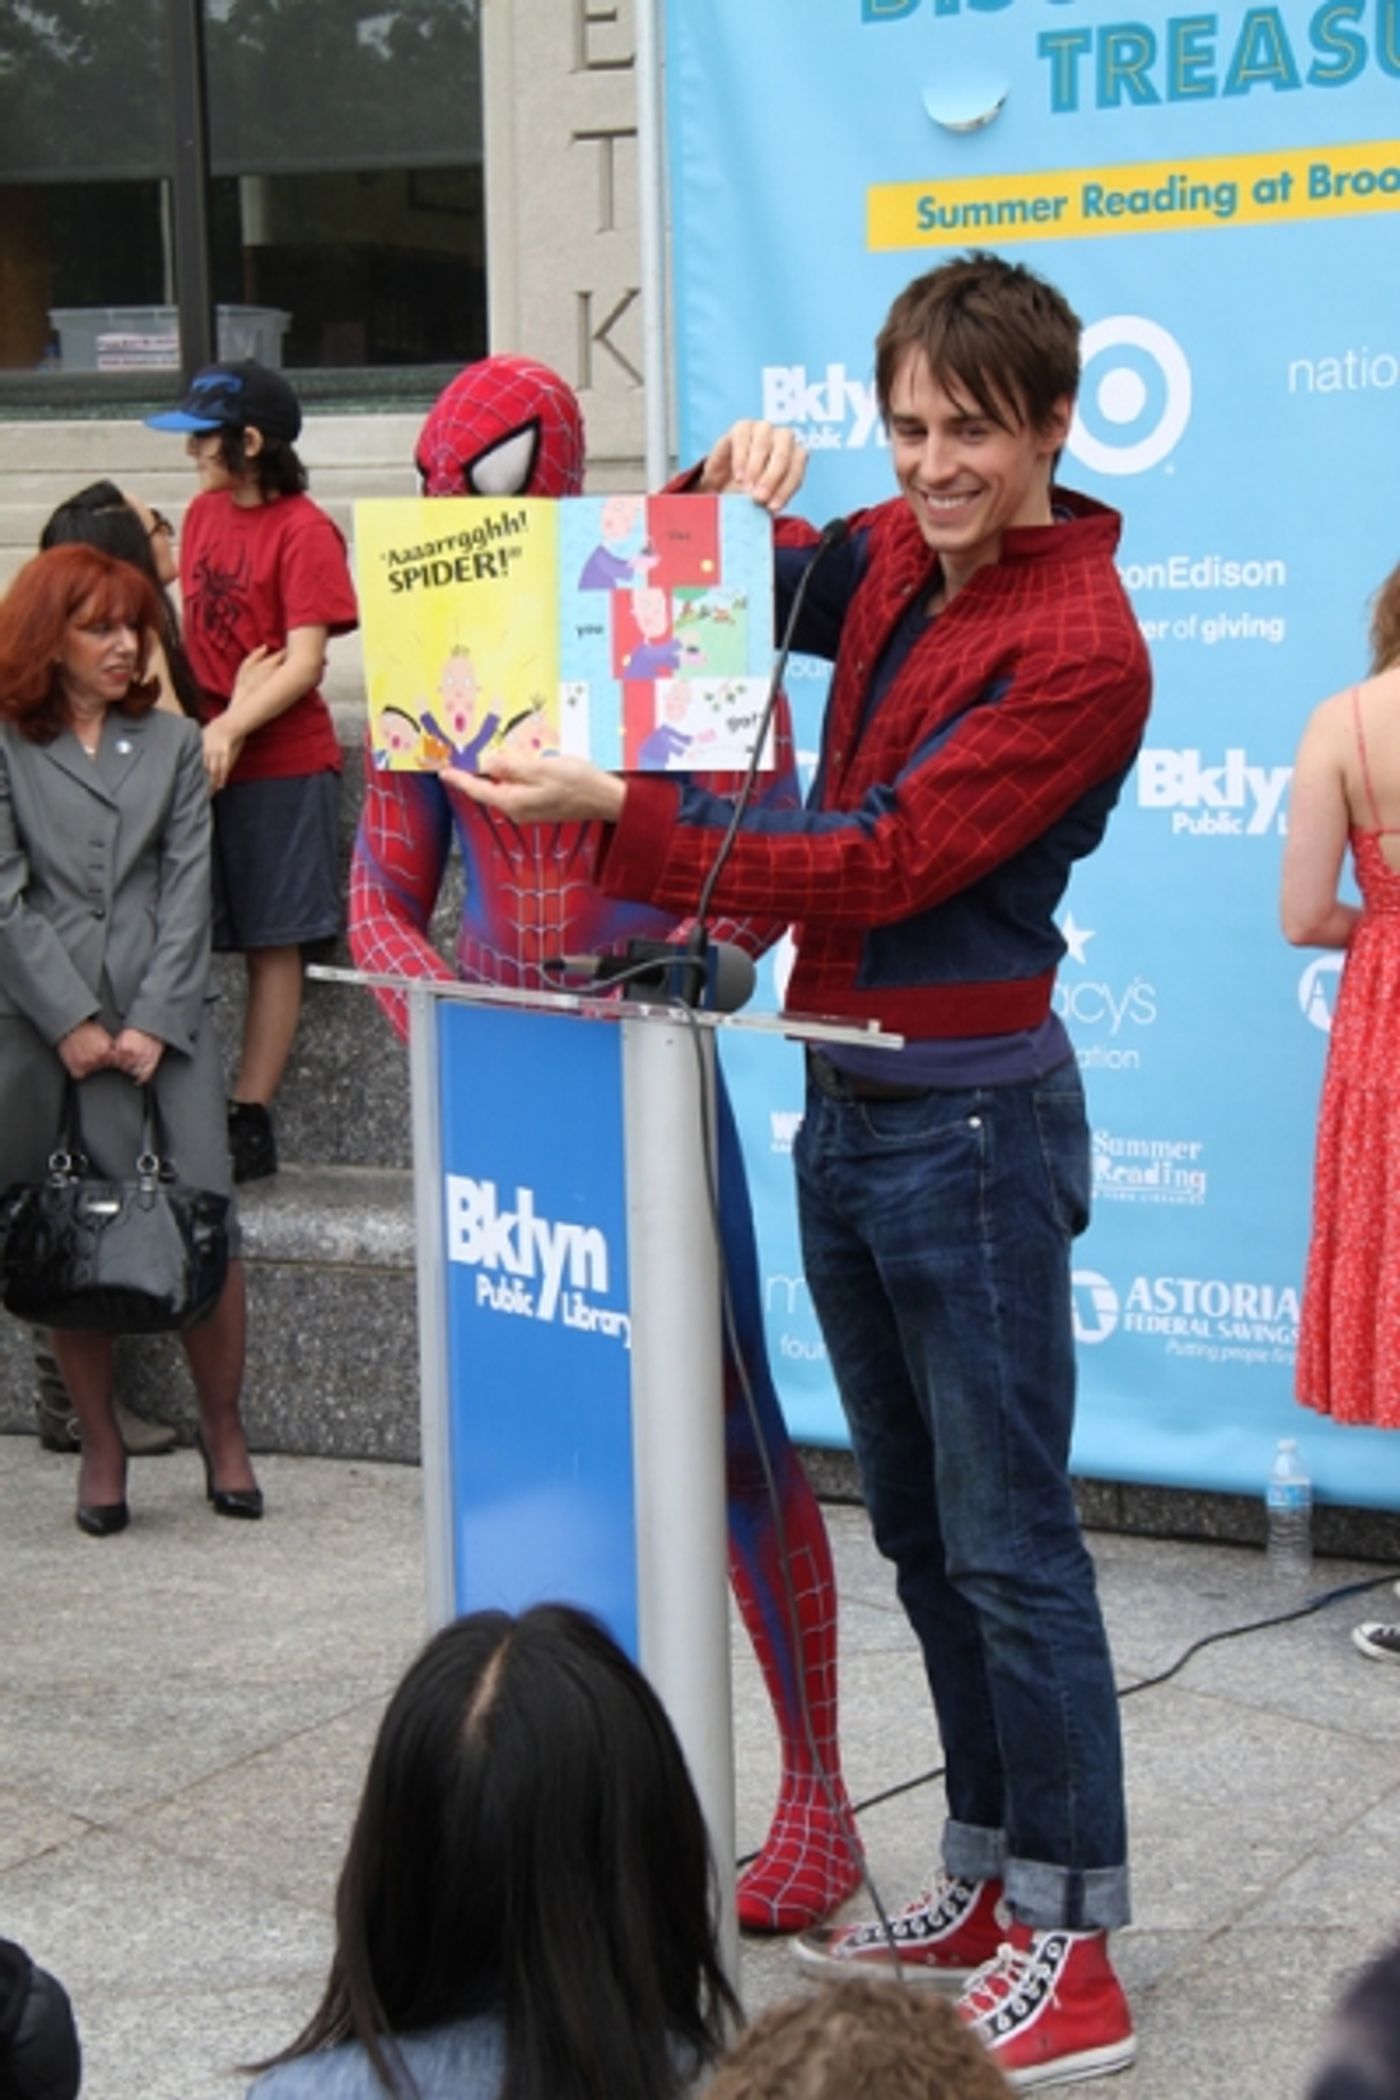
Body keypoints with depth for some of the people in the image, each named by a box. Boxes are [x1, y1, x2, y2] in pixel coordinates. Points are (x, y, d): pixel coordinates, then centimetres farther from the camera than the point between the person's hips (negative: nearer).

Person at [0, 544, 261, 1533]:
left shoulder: (174, 742, 11)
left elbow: (187, 887, 4)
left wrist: (154, 1022, -6)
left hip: (164, 1014, 1)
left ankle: (225, 1434, 9)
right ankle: (101, 1445, 12)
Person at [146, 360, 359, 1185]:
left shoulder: (304, 531, -10)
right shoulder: (203, 513, 9)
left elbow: (304, 661, -15)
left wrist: (231, 728, -24)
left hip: (279, 764, -6)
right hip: (197, 754, 6)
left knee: (273, 947, 3)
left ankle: (251, 1121, 7)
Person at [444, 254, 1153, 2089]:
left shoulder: (1079, 646, -16)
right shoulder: (894, 559, 8)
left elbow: (881, 862, -21)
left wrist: (619, 815, -26)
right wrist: (733, 490, 3)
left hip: (967, 1117, -8)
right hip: (845, 1102, 8)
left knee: (1006, 1538, -2)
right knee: (916, 1523, 15)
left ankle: (1073, 1953, 7)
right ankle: (989, 1883, 28)